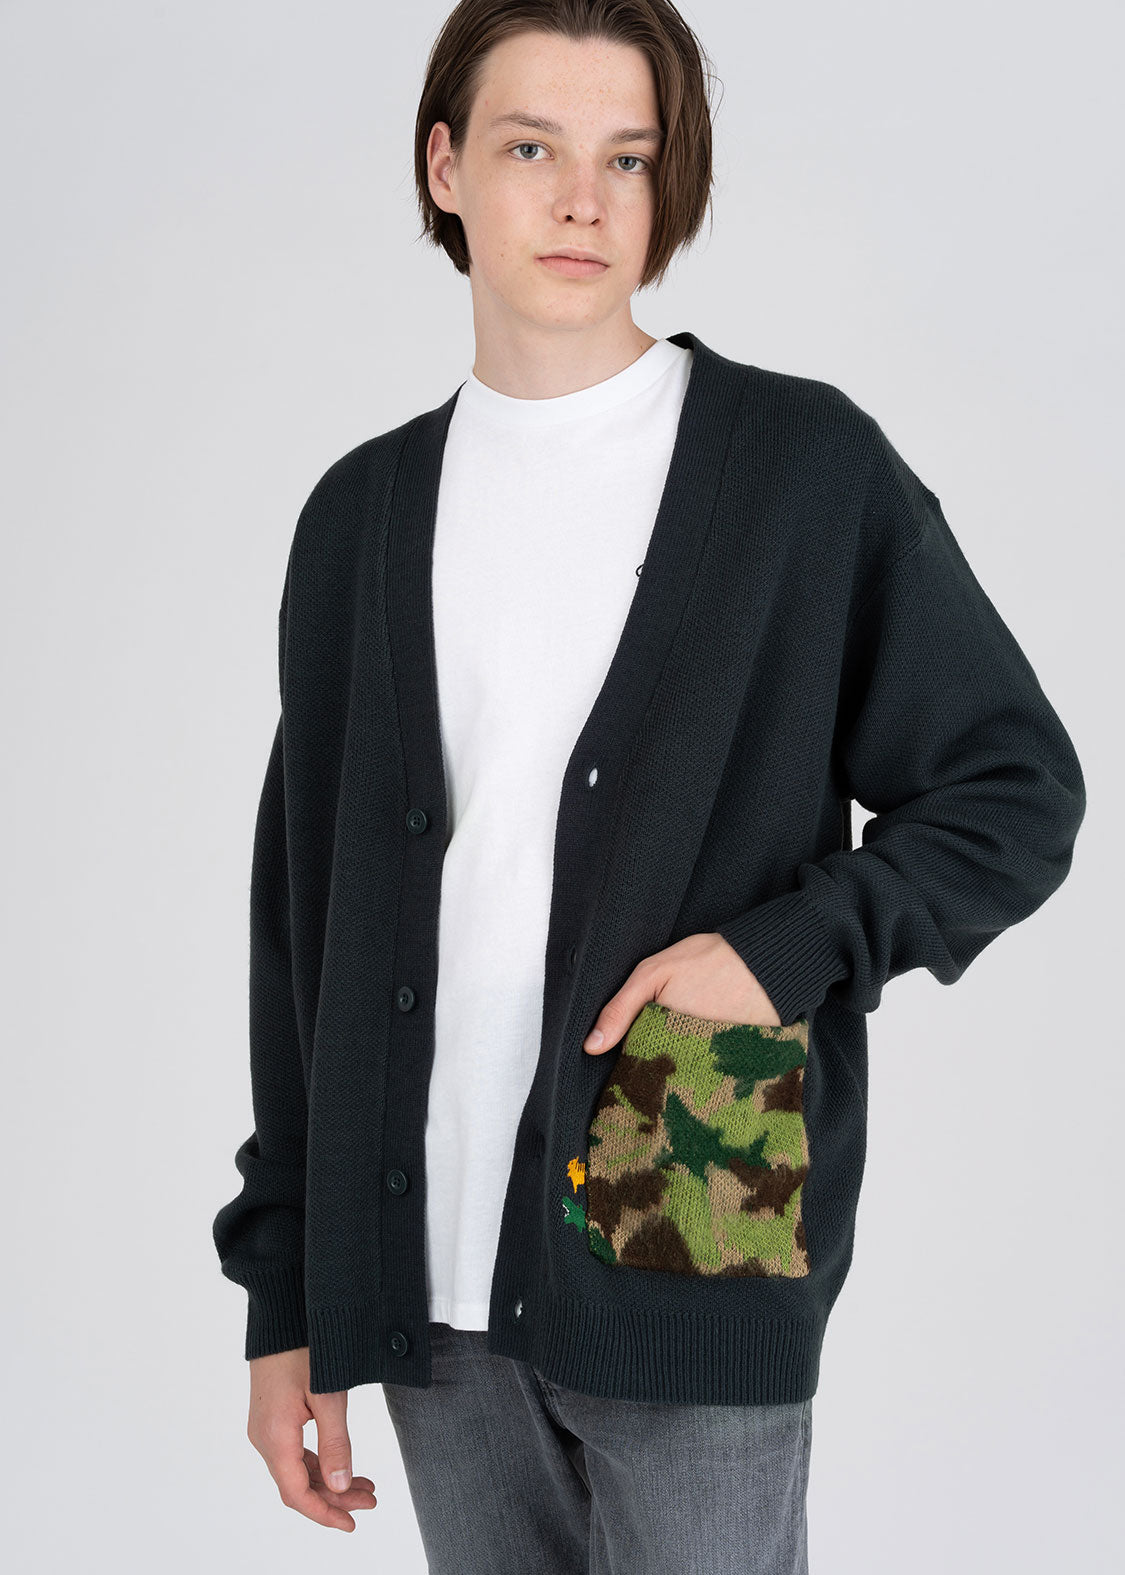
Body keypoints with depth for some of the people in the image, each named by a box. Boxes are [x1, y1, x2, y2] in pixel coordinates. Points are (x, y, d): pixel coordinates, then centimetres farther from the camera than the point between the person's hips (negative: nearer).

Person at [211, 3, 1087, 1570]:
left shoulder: (812, 466, 0)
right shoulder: (365, 514, 9)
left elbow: (1020, 791, 3)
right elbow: (307, 916, 11)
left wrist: (790, 950, -14)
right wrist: (287, 1296, 9)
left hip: (693, 1268, -3)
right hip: (429, 1272, 3)